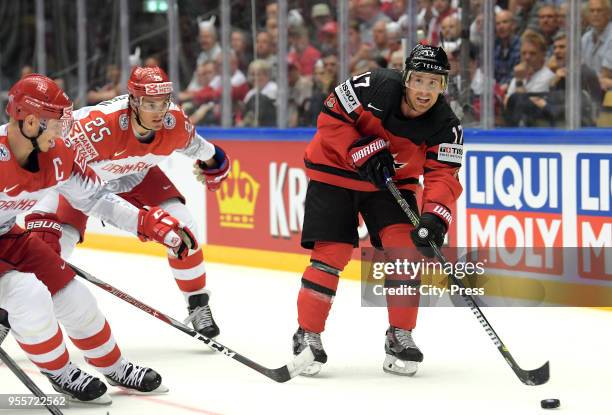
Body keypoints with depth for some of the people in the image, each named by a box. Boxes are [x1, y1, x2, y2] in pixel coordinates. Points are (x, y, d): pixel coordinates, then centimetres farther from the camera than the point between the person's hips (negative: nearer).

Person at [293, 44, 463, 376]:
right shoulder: (375, 87, -25)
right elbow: (331, 117, -17)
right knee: (331, 252, -11)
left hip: (392, 180, 3)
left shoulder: (445, 125, -16)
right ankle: (307, 336, 2)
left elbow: (443, 175, -21)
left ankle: (400, 336, 0)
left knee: (405, 247, -13)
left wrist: (434, 217, -37)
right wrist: (362, 152, -26)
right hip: (335, 170, -3)